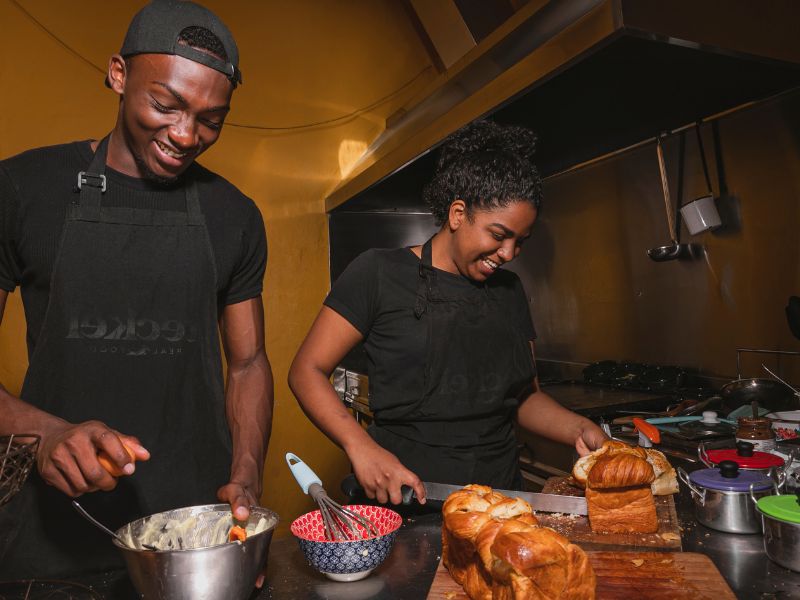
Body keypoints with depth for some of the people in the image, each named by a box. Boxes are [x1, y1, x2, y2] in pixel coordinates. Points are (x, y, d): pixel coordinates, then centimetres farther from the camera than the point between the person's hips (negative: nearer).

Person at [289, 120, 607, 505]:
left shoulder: (509, 290, 13)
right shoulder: (380, 274, -4)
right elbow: (307, 371, -5)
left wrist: (578, 429, -1)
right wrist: (361, 447, -19)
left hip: (500, 493, 5)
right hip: (402, 499, -4)